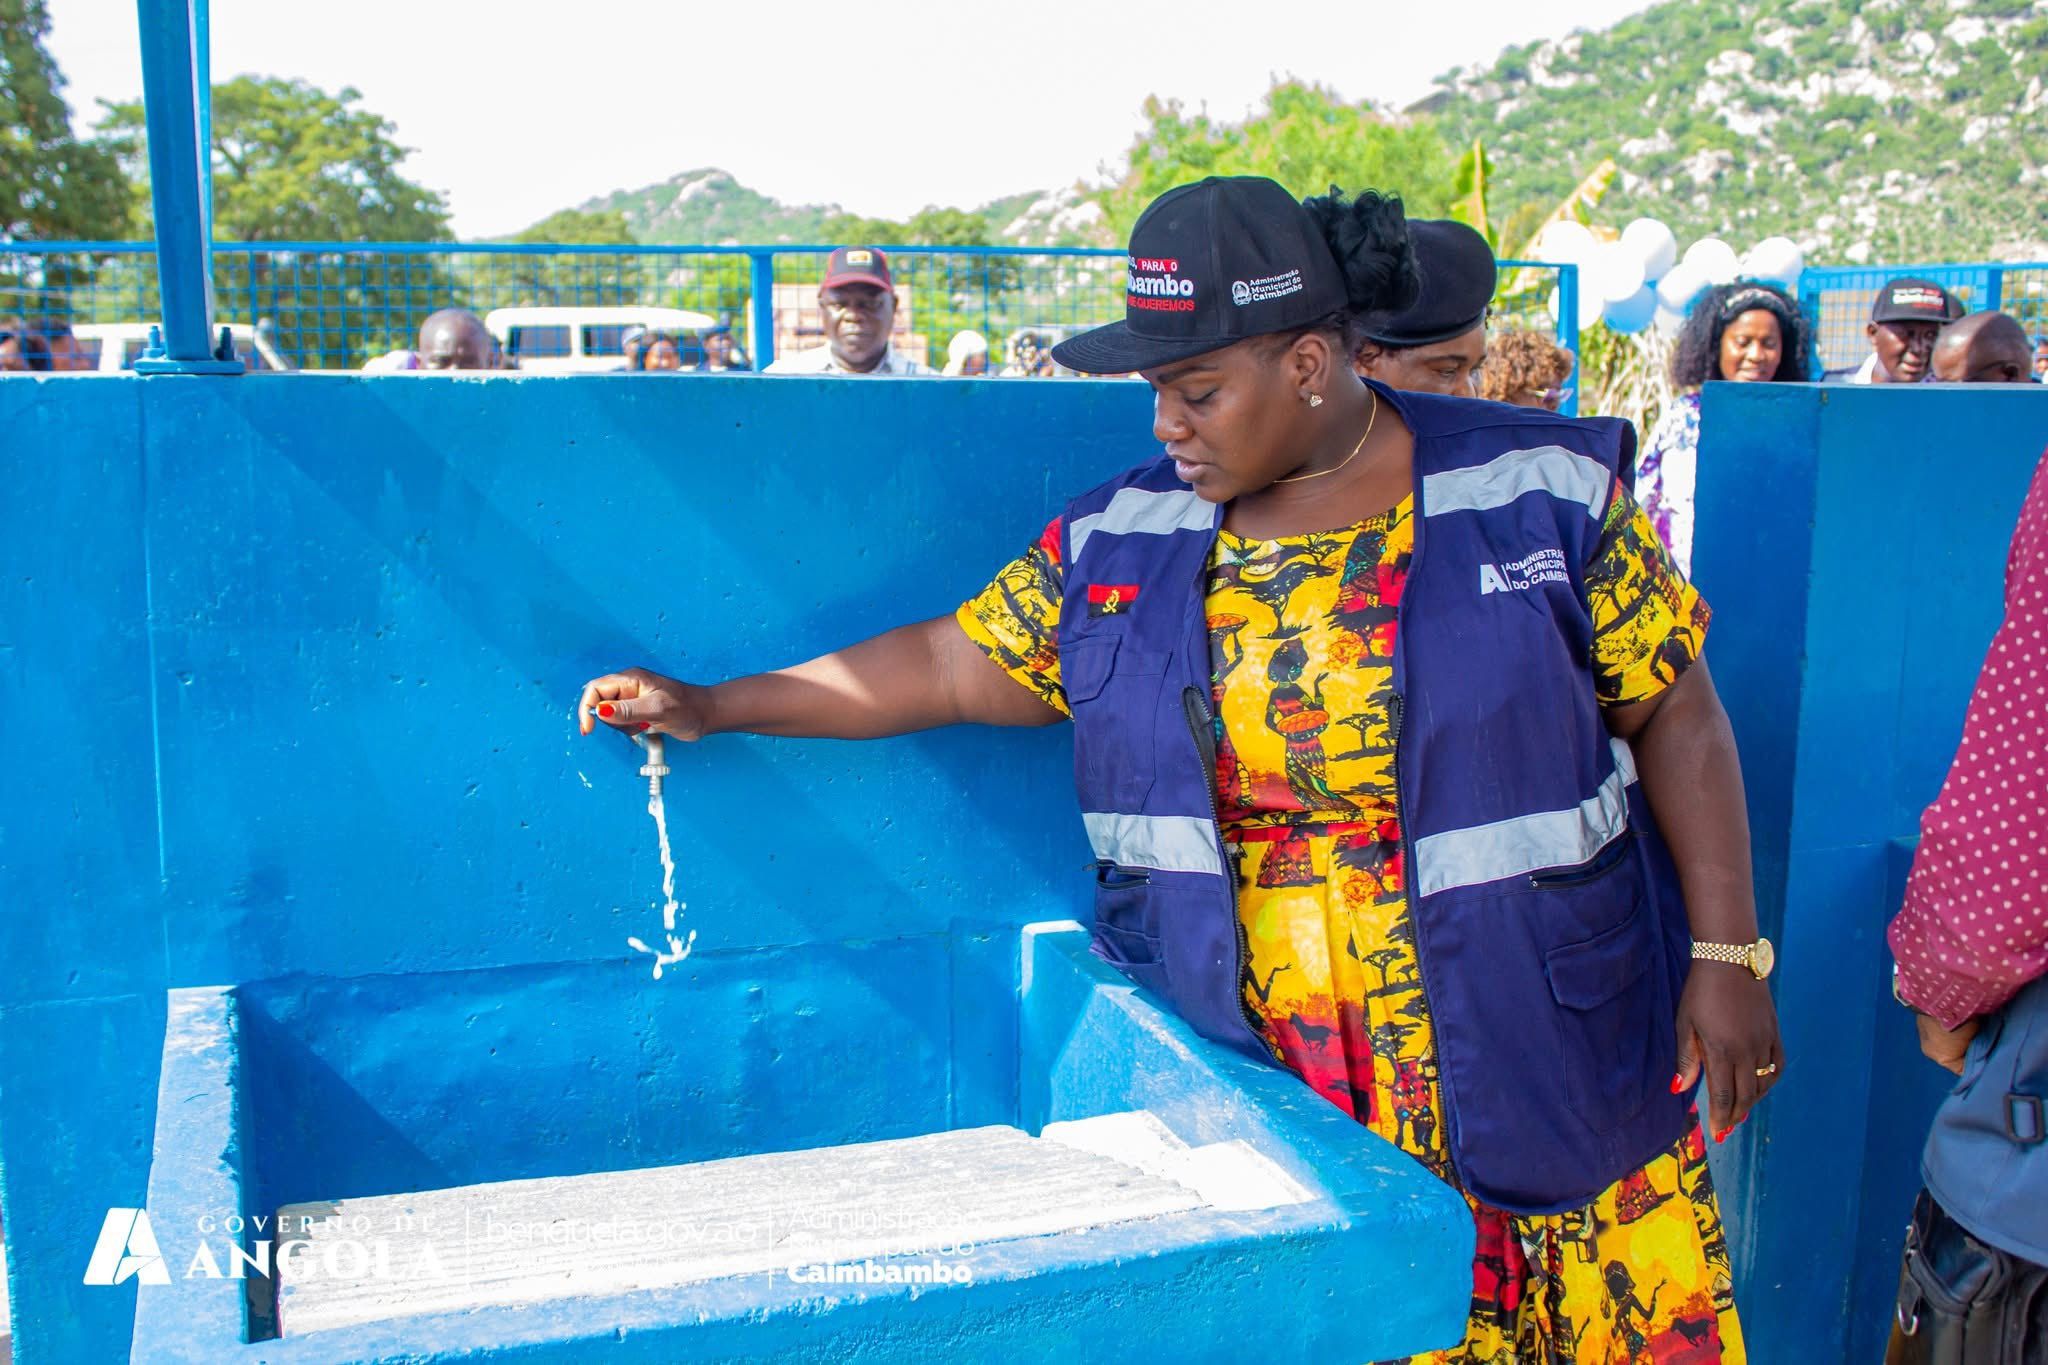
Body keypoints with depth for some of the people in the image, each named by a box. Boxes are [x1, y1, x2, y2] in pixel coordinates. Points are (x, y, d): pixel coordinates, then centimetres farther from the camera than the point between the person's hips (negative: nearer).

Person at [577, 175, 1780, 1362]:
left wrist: (1727, 955, -5)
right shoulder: (1124, 539, 2)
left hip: (1539, 1072, -1)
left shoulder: (1541, 492, -5)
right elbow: (959, 664, 8)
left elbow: (1676, 711, -1)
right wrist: (712, 708, 8)